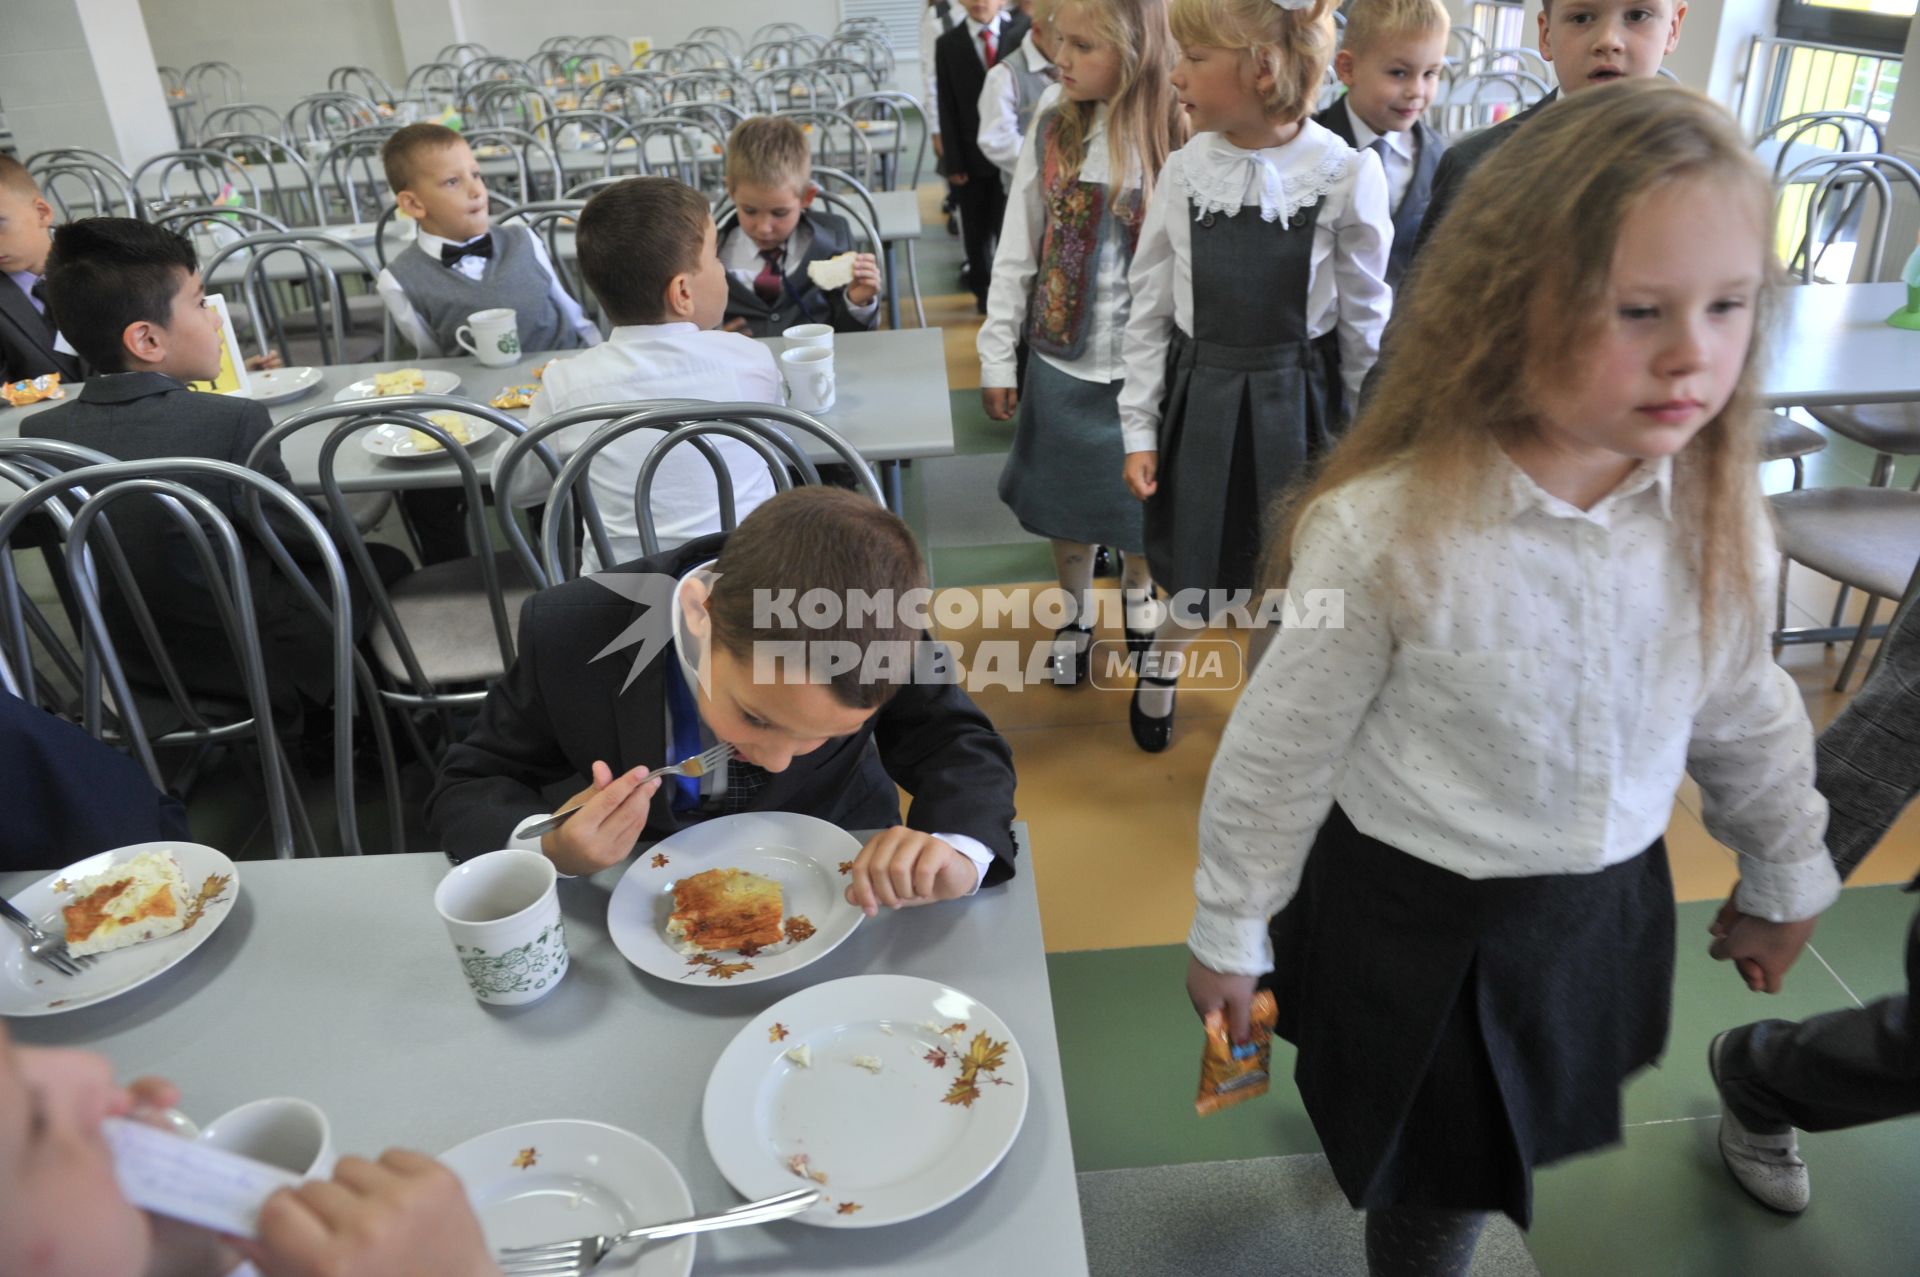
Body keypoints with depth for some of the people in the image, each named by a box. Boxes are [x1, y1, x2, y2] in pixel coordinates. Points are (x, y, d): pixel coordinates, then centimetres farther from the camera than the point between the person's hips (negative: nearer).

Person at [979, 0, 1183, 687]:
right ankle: (1076, 614, 37)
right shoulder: (1053, 136, -4)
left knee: (1143, 497, 15)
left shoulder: (1179, 142, -11)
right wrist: (997, 359, 0)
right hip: (1063, 360, 2)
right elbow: (1016, 256, 0)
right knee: (1069, 500, 15)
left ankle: (1137, 591, 45)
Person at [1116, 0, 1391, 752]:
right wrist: (1140, 429, 0)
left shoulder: (1347, 174, -12)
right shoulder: (1186, 170, -7)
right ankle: (1163, 661, 43)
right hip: (1199, 398, 1)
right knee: (1193, 571, 11)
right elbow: (1150, 309, 0)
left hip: (1298, 402, -1)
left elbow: (1365, 320, -2)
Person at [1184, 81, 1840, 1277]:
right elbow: (1280, 751, -16)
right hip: (1413, 916, -4)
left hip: (1604, 912, 4)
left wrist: (1787, 879, 19)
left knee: (1471, 1171, 24)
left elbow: (1748, 719, 7)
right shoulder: (1386, 531, -27)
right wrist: (1231, 933, -6)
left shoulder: (1718, 523, -12)